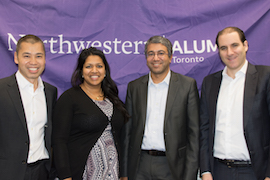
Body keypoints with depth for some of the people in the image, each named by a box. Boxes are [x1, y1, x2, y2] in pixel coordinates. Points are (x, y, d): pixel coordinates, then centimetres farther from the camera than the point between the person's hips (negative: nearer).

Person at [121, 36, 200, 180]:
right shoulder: (134, 87, 6)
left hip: (172, 167, -2)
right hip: (140, 167, 2)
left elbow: (194, 132, -3)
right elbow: (127, 131, 8)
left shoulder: (188, 85, -2)